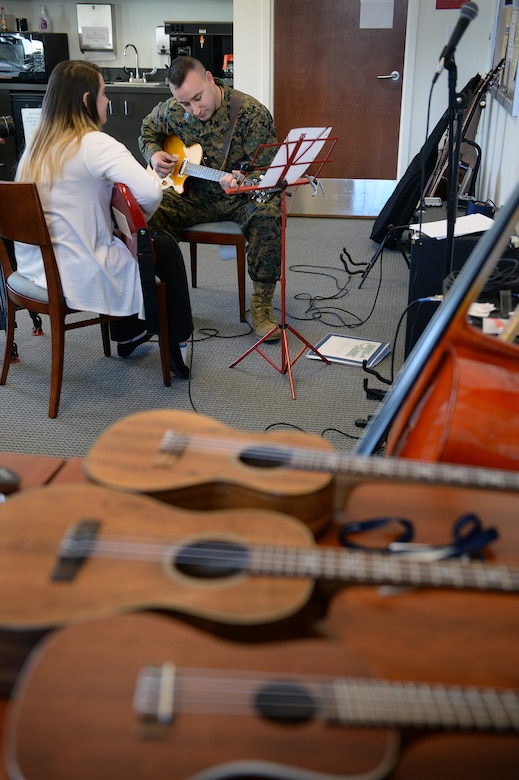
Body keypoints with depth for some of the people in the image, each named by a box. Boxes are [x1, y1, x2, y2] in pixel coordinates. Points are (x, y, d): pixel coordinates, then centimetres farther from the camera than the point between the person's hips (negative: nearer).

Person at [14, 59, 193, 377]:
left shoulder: (37, 144, 7)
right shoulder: (95, 144, -17)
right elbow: (151, 193, -29)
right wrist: (142, 214, -9)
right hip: (77, 277, -8)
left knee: (119, 237, 34)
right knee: (166, 247, 14)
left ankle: (127, 336, 44)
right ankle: (175, 344, 22)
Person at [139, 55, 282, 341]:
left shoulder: (252, 113, -14)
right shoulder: (170, 110, -1)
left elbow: (267, 170, -13)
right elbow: (148, 130, 22)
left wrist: (241, 182, -34)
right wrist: (153, 155, 0)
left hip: (239, 198, -3)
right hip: (192, 194, 3)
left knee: (268, 213, -37)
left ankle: (262, 303, -20)